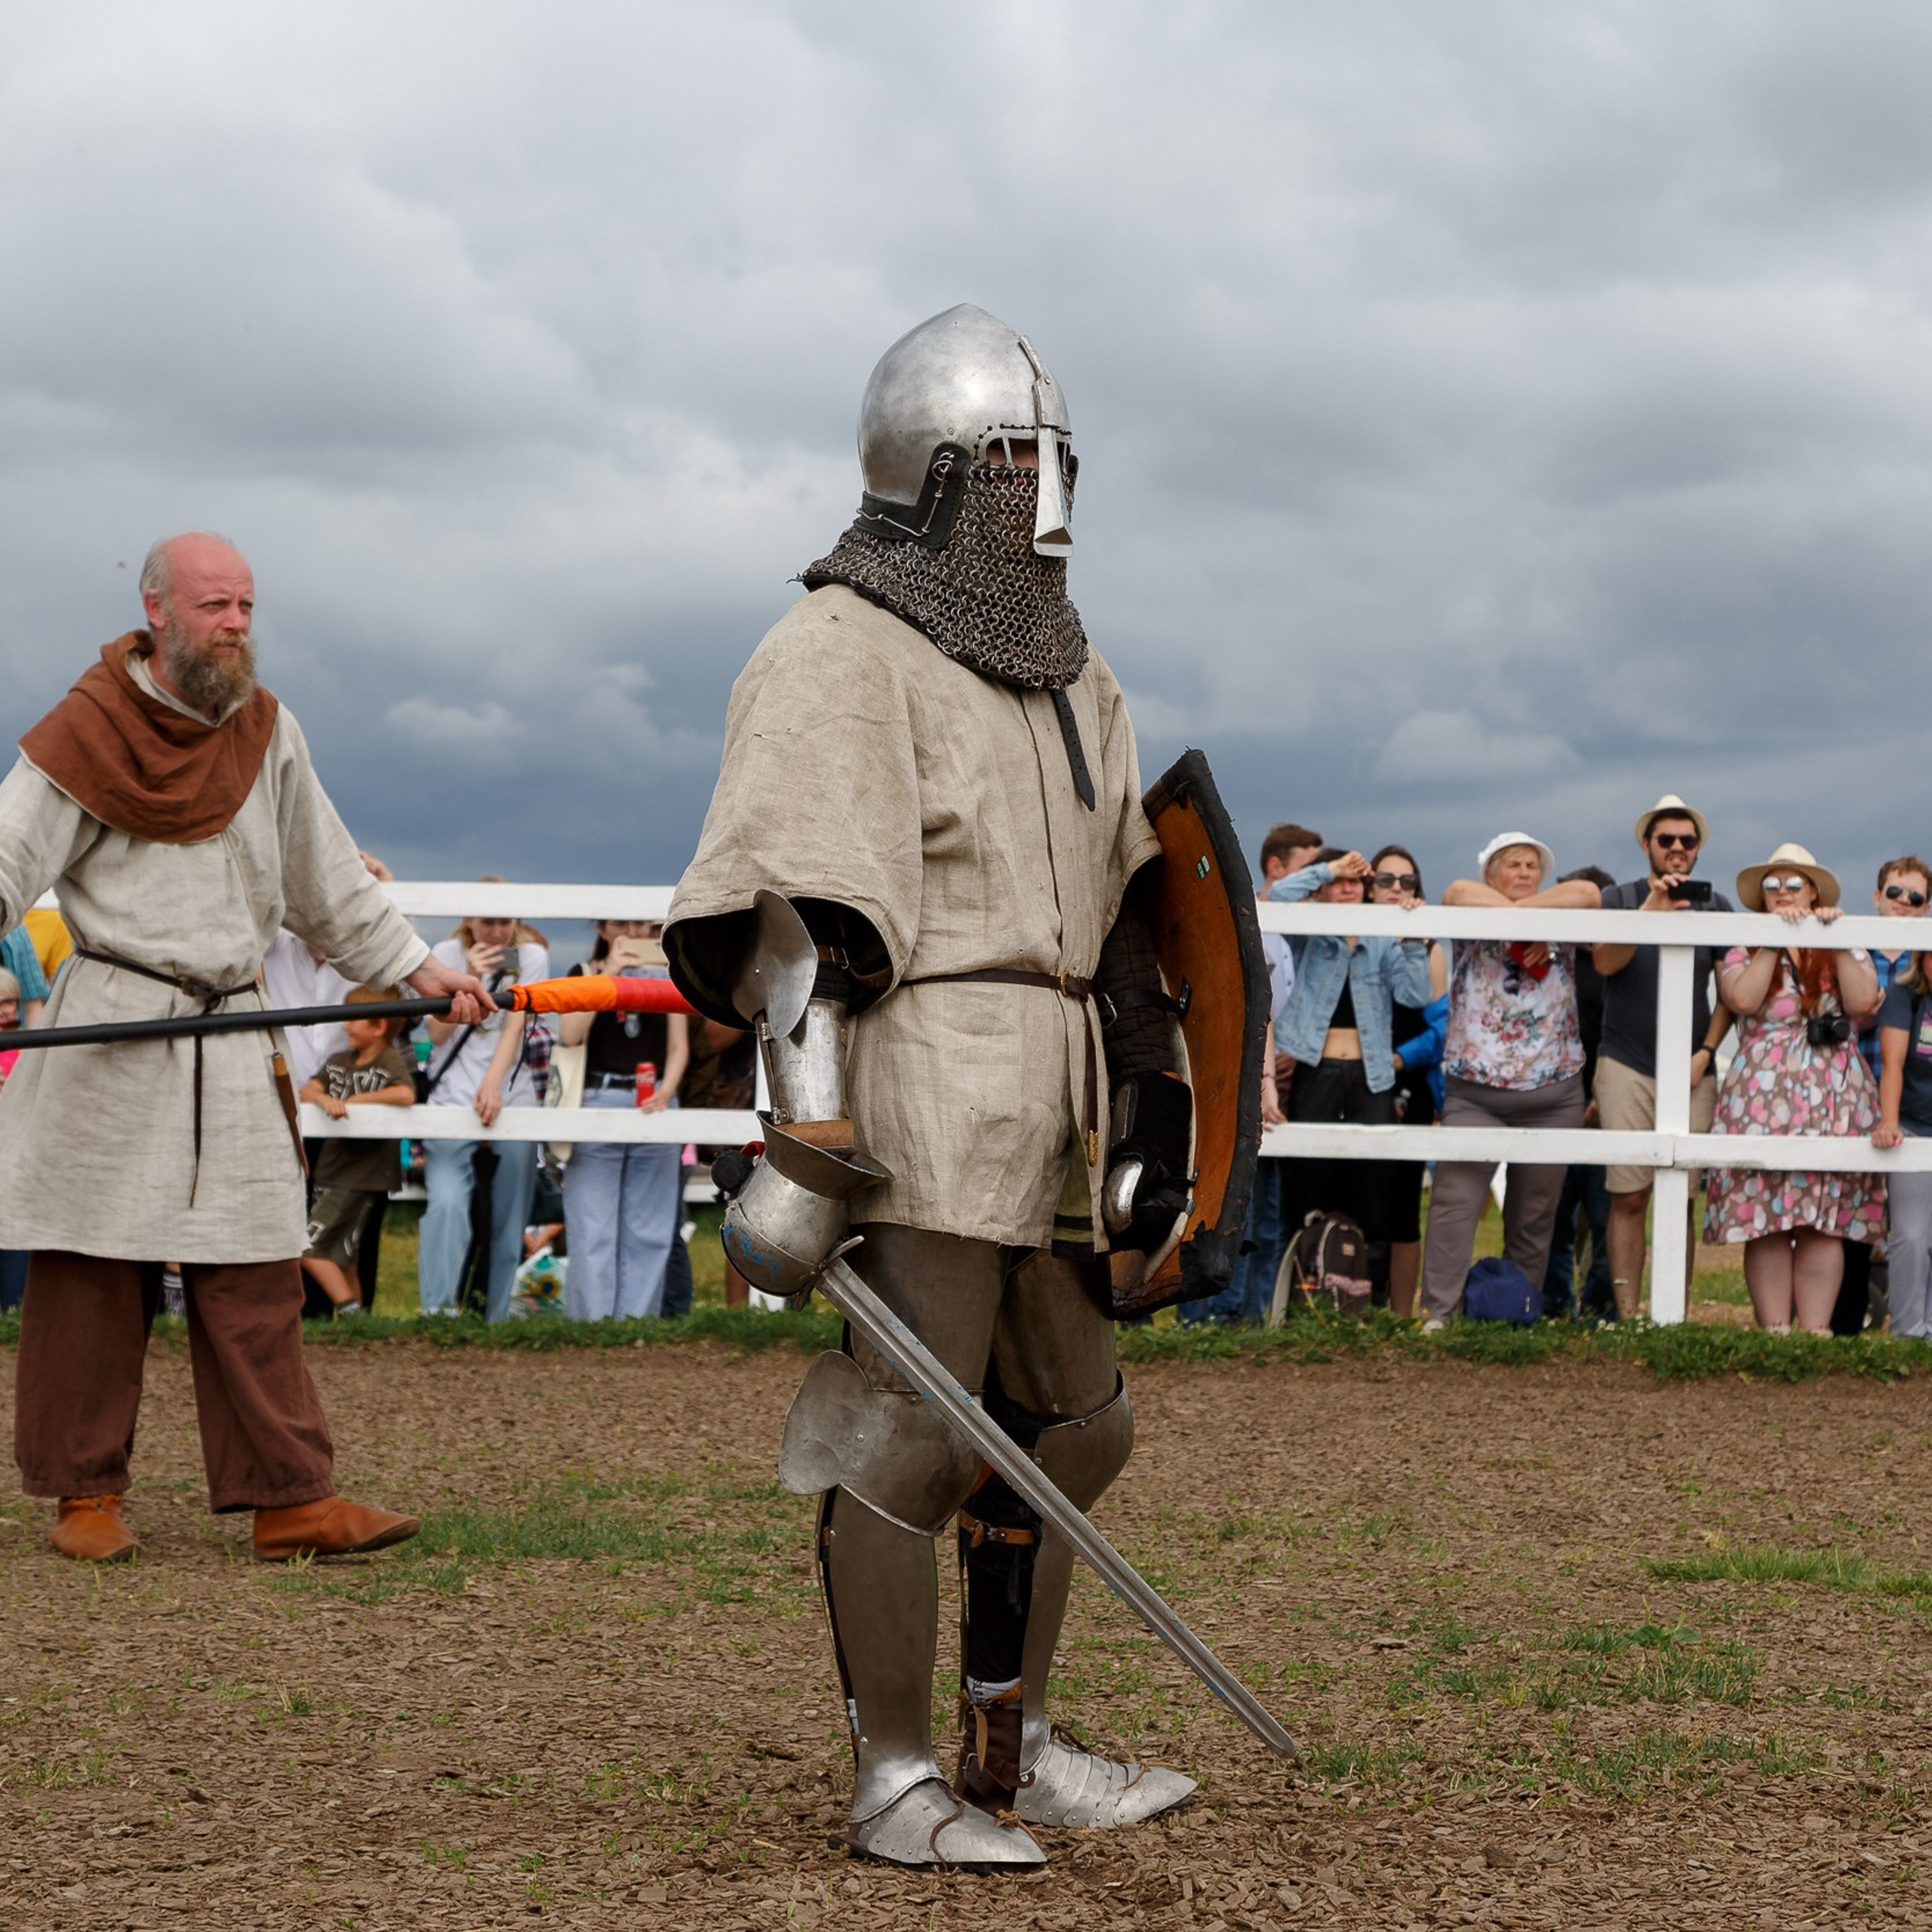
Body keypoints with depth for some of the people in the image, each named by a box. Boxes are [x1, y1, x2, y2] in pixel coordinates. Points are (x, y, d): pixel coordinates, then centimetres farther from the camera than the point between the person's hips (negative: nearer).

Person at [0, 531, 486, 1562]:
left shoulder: (268, 732, 13)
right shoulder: (87, 732, -2)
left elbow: (327, 883, 21)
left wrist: (415, 967, 18)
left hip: (231, 1041, 4)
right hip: (108, 1035, -4)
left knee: (253, 1277, 1)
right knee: (92, 1271, 0)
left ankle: (289, 1498, 2)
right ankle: (85, 1491, 12)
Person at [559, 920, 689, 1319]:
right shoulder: (585, 973, 7)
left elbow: (678, 1047, 9)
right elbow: (571, 1034, -10)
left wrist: (666, 1092, -10)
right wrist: (609, 974, -12)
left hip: (653, 1105, 2)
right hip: (598, 1102, -2)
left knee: (648, 1229, 2)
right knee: (593, 1228, -7)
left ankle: (637, 1320, 4)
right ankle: (592, 1323, -6)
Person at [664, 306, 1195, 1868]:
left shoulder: (1069, 671, 20)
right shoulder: (839, 656, -7)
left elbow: (1124, 912, 22)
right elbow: (794, 915, -16)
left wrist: (1153, 1098, 16)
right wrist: (812, 1122, -23)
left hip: (1045, 1109, 9)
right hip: (919, 1097, -9)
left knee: (1068, 1427, 13)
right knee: (910, 1436, -7)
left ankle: (1011, 1749, 25)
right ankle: (895, 1783, 3)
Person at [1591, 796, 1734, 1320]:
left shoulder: (1717, 908, 12)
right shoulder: (1620, 899, 8)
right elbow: (1605, 962, -10)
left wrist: (1706, 1052, -2)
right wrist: (1651, 911, -23)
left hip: (1692, 1071, 1)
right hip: (1626, 1065, -1)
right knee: (1628, 1197, -5)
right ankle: (1626, 1317, -4)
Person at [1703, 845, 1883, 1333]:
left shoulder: (1847, 948, 15)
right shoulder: (1745, 950, 11)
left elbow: (1862, 1001, -4)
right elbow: (1743, 999, -10)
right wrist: (1774, 940, -7)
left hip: (1834, 1101, 1)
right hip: (1761, 1100, -1)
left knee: (1824, 1220, -4)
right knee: (1765, 1222, -7)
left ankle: (1815, 1331, -3)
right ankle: (1773, 1330, -5)